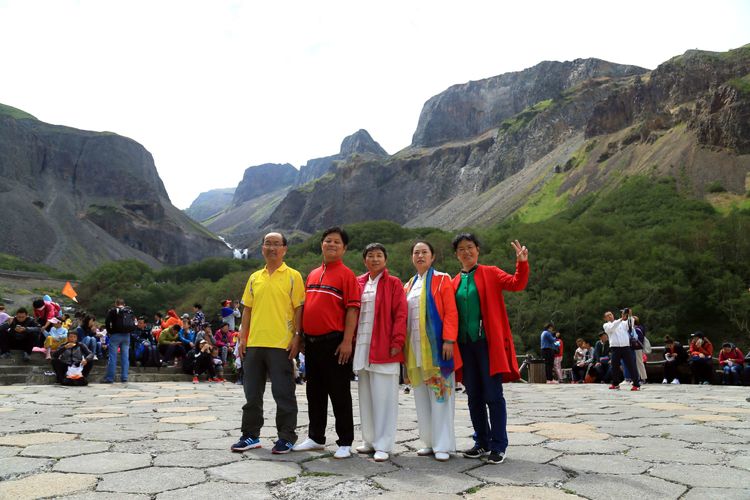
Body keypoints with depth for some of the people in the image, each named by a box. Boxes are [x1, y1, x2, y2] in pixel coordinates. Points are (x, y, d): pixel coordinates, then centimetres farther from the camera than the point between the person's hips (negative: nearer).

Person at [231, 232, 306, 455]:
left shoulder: (293, 276, 0)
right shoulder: (254, 278, 13)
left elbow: (299, 309, -4)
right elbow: (247, 309, 15)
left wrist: (296, 337, -11)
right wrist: (242, 338, 8)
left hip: (281, 344, -5)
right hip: (254, 343, 5)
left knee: (284, 393, 1)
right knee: (252, 393, 12)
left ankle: (286, 438, 14)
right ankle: (251, 436, 24)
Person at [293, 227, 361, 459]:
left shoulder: (346, 274, -5)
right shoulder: (312, 274, 14)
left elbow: (352, 309, -12)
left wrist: (347, 341, -18)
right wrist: (299, 335, 15)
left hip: (335, 342, -7)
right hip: (312, 342, 7)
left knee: (339, 394, 1)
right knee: (315, 392, 15)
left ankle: (345, 443, 11)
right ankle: (316, 437, 29)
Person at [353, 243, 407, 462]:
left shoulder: (393, 283, 0)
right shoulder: (358, 283, 13)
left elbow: (400, 314, -6)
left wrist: (397, 342, -14)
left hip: (384, 348, -5)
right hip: (361, 347, 5)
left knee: (384, 397, -2)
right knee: (366, 397, 11)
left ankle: (383, 445, 4)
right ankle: (370, 440, 23)